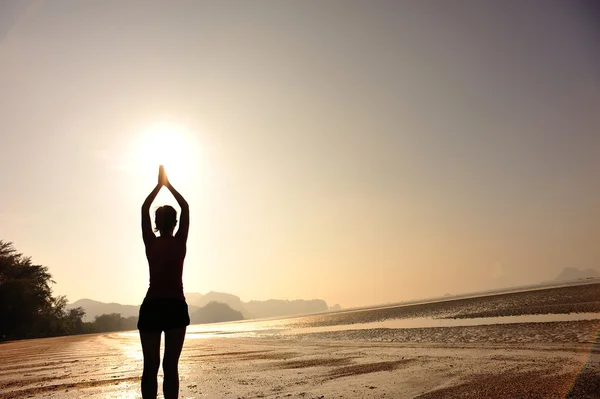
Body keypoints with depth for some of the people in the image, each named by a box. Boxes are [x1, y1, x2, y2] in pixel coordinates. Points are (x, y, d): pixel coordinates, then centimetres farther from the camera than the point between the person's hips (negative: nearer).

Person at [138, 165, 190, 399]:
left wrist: (159, 185, 21)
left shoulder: (150, 243, 1)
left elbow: (144, 209, 14)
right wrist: (168, 185, 18)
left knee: (150, 366, 3)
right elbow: (186, 208, 10)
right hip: (175, 307, -1)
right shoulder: (180, 242, -2)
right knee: (171, 365, -1)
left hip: (151, 307, 1)